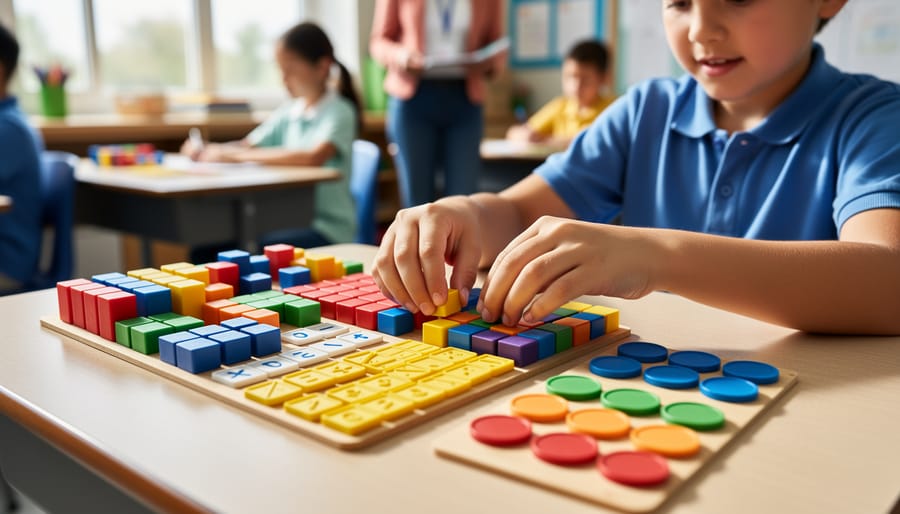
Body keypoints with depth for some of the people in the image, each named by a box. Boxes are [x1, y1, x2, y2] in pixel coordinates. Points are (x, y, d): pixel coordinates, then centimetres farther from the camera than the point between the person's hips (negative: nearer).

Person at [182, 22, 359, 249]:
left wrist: (238, 155, -25)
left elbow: (313, 157, -28)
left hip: (328, 229, -6)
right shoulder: (287, 113, 10)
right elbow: (246, 146, 15)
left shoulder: (339, 112, -10)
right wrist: (207, 151, -6)